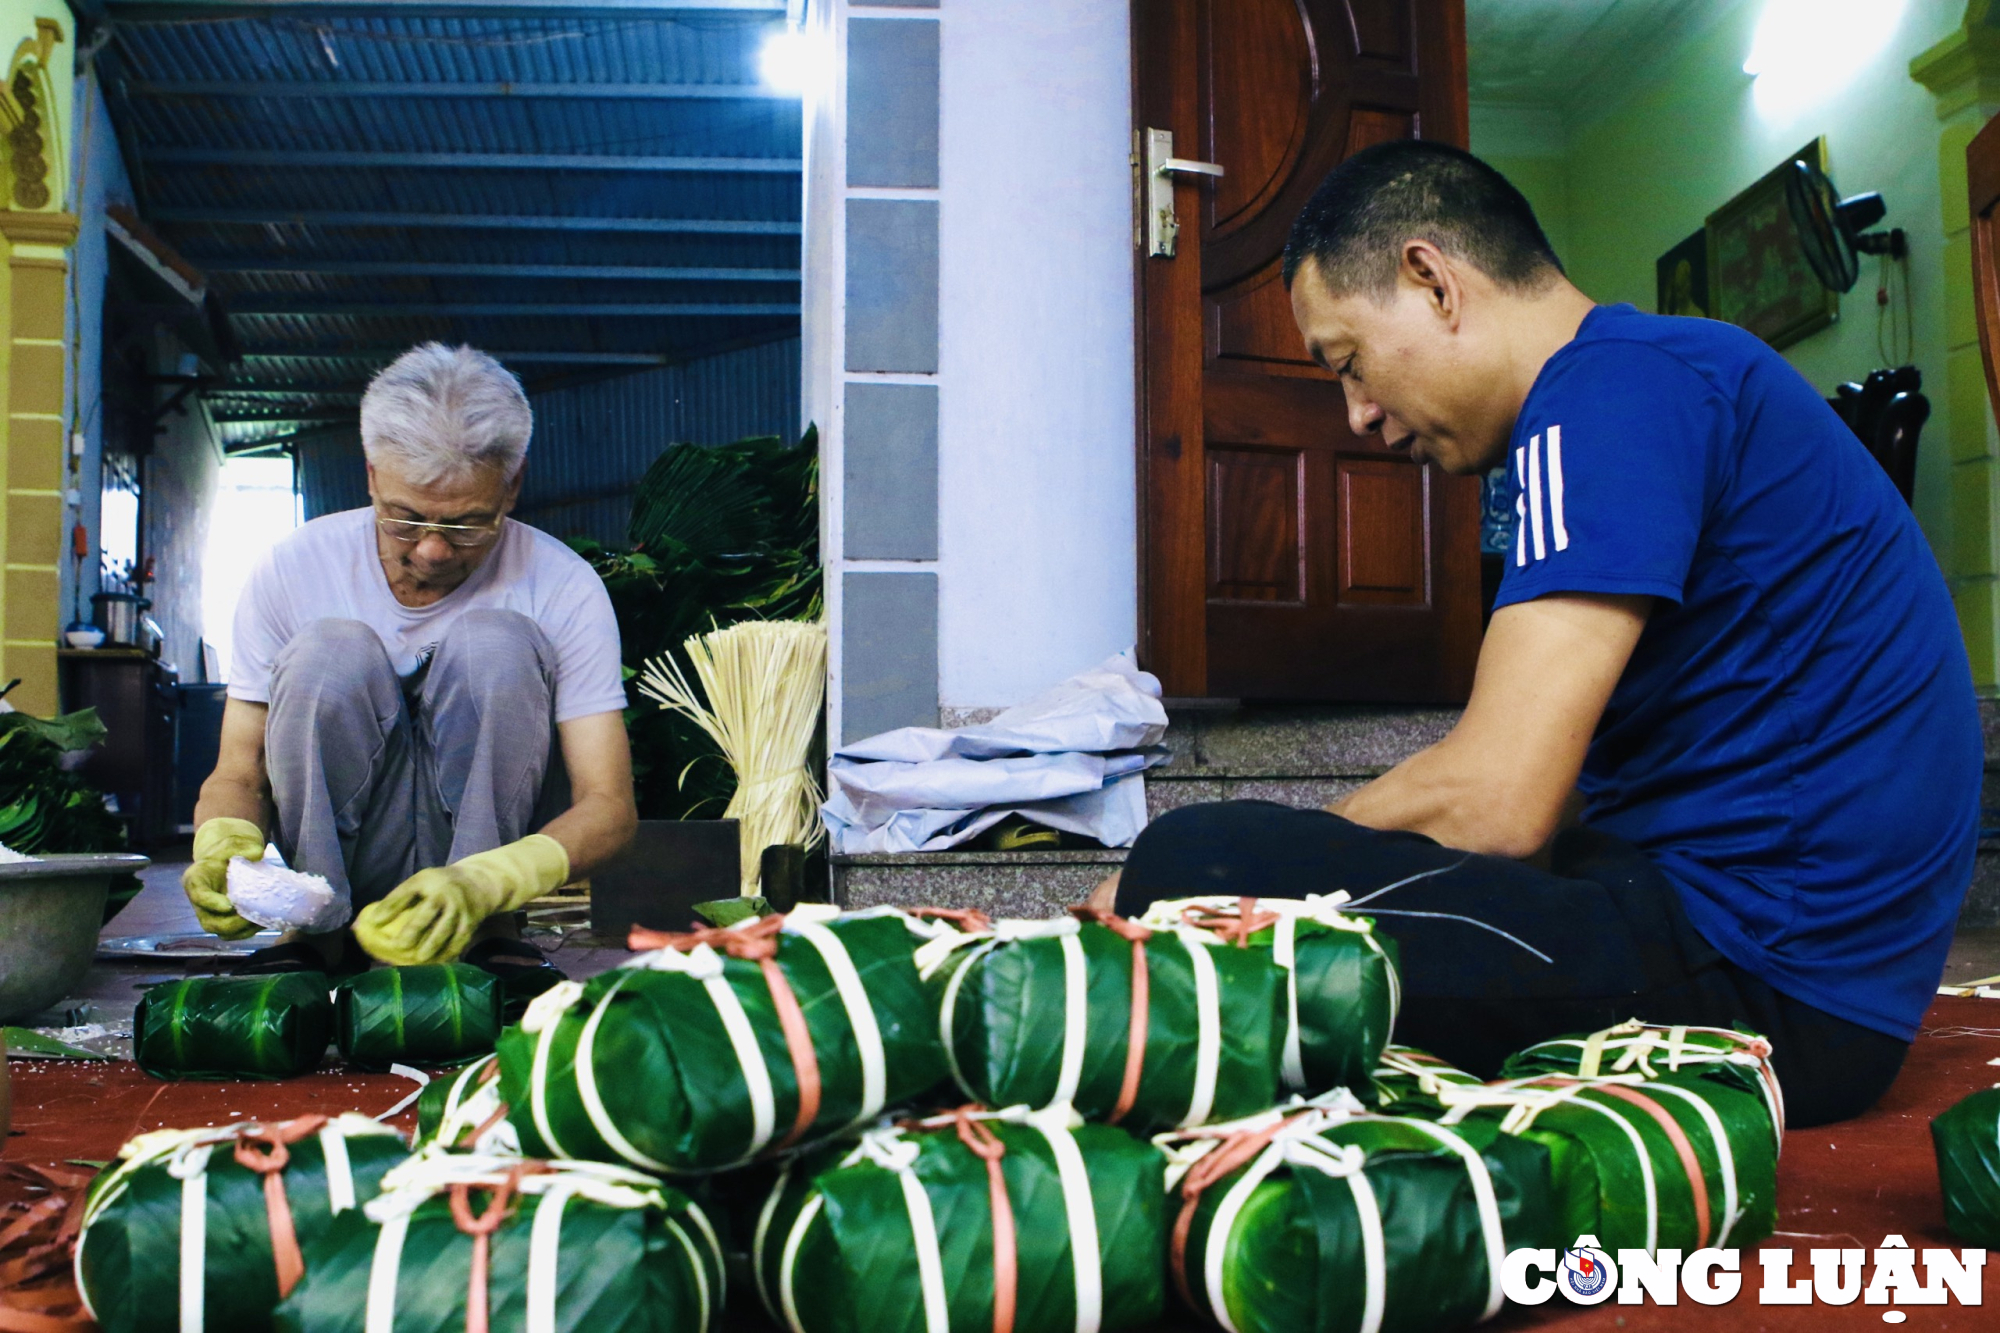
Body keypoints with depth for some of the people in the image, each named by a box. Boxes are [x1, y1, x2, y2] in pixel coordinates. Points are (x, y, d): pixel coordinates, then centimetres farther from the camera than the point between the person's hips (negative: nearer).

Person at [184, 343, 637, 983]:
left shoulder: (563, 588, -13)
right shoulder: (294, 569, -8)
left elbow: (609, 806, -19)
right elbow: (238, 774, -4)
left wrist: (479, 884, -39)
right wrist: (222, 846, -30)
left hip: (490, 843, -1)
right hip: (334, 853, 1)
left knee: (497, 641, -25)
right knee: (332, 648, -24)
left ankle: (487, 931, -19)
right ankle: (318, 929, -17)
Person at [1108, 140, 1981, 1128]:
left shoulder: (1613, 384, -15)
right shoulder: (1676, 379, 18)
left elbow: (1492, 802, -23)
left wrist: (1172, 886, -9)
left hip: (1763, 982, -11)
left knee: (1194, 865, -22)